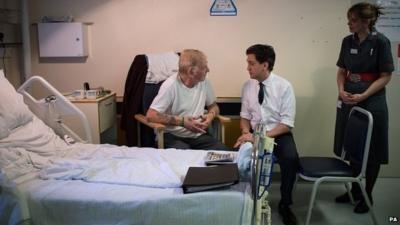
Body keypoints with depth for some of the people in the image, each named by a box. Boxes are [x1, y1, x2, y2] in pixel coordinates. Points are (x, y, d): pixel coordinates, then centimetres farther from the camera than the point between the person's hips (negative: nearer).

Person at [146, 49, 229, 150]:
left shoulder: (204, 82, 4)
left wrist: (211, 115, -4)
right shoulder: (170, 85, -14)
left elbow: (213, 106, 21)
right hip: (173, 136, -5)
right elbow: (151, 115, -19)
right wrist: (182, 121, -22)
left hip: (198, 135, 6)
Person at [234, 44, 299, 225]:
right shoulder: (248, 86, 2)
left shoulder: (284, 87, -11)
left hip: (279, 134, -3)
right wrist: (246, 133, -13)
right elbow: (245, 116, 10)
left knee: (291, 158, -31)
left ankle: (285, 204, -8)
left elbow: (286, 124, -13)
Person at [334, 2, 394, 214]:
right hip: (348, 98, 5)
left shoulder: (380, 41, -12)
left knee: (371, 152, 7)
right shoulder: (347, 41, 3)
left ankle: (366, 195, 23)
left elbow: (385, 76, -10)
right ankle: (354, 190, 30)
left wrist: (363, 96, -19)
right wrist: (341, 91, -7)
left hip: (372, 101, -5)